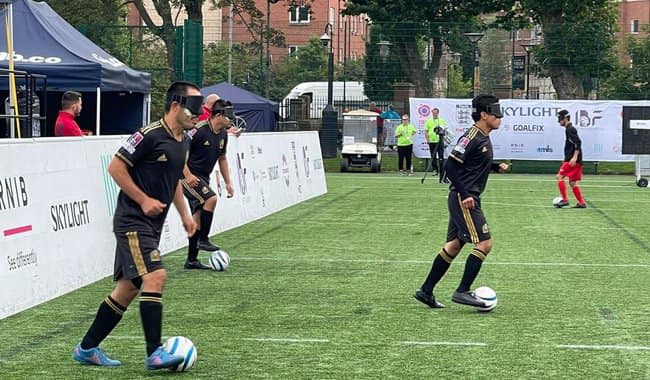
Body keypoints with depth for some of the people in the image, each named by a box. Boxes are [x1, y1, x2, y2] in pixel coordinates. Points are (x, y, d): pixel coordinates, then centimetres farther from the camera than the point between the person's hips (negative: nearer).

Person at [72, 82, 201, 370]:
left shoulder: (184, 141, 12)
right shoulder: (150, 135, -16)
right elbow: (115, 167, -15)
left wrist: (184, 214, 22)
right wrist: (144, 200, -17)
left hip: (152, 225, 10)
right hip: (132, 221, -10)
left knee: (128, 288, 11)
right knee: (155, 277, -20)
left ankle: (87, 349, 20)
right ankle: (155, 354, -19)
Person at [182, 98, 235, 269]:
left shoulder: (222, 134, 7)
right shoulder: (200, 130, -19)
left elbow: (222, 158, 20)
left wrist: (228, 183, 17)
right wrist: (188, 175, -26)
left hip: (203, 178, 8)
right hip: (189, 176, -8)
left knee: (198, 216, 6)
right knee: (211, 198, -27)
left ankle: (192, 260, 11)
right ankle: (203, 240, -14)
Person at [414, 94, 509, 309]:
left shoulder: (484, 138, 14)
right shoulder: (471, 137, -16)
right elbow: (450, 166, -20)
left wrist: (496, 167, 11)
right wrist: (464, 195, -22)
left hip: (467, 199, 10)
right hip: (464, 200, -10)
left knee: (454, 245, 12)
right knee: (484, 243, -11)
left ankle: (426, 291, 17)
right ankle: (462, 292, -7)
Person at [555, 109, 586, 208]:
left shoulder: (570, 129, -11)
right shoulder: (570, 129, 20)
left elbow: (578, 143, -20)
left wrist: (574, 157, -26)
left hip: (572, 160, -10)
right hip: (571, 160, 10)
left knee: (560, 177, -10)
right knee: (572, 182, 10)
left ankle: (565, 200, -12)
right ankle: (581, 203, 10)